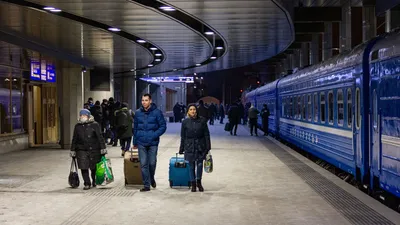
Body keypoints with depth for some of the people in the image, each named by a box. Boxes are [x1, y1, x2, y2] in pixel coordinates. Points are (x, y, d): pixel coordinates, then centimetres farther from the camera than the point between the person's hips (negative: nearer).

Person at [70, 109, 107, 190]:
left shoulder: (94, 125, -1)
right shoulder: (77, 126, 9)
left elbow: (100, 137, -2)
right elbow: (74, 139, 15)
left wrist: (103, 148, -8)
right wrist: (72, 150, 13)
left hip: (94, 150, -2)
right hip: (81, 150, 2)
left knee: (94, 167, 8)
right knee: (83, 167, -7)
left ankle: (94, 181, 32)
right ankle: (87, 184, 2)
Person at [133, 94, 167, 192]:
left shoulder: (157, 112, -4)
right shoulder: (138, 113, 5)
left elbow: (163, 126, -3)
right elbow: (135, 128, 12)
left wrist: (154, 135, -16)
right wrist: (135, 142, 12)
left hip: (153, 143, -2)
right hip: (141, 143, 2)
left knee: (152, 163, 7)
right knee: (143, 164, 1)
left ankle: (151, 178, 36)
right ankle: (146, 185, 9)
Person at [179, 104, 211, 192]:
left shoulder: (202, 120, 0)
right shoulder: (185, 122, 1)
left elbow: (206, 134, 2)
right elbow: (183, 137, 7)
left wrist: (208, 147, -2)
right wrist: (181, 149, 7)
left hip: (200, 146, 0)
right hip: (190, 147, 0)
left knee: (200, 164, -4)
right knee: (191, 166, 4)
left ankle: (199, 182, 17)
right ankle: (193, 184, 18)